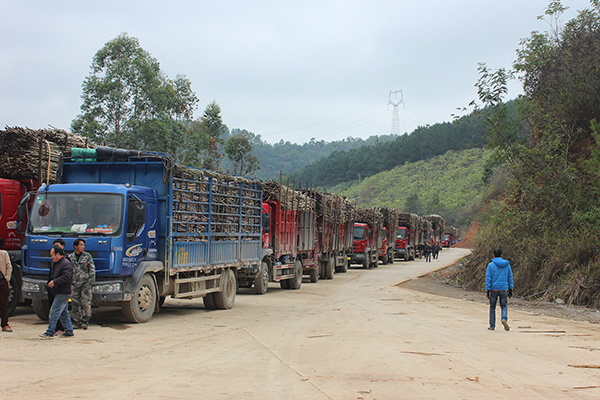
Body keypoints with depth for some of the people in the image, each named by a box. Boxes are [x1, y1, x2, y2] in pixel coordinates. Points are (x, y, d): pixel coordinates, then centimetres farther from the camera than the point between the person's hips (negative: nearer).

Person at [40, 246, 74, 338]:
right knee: (63, 312, 14)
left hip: (63, 293, -11)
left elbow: (66, 276, -26)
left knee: (54, 312, -11)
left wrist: (54, 282, -24)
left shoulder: (66, 264, -15)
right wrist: (52, 282, 14)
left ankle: (50, 332, -9)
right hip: (59, 293, 11)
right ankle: (69, 331, 19)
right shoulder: (58, 263, 18)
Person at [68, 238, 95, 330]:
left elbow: (92, 269, 1)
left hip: (85, 283, -3)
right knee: (75, 303, 4)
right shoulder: (70, 257, 8)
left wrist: (91, 280, -9)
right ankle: (77, 323, 11)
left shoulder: (87, 256, 2)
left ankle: (85, 321, 0)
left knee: (86, 302, -7)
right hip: (74, 283, 3)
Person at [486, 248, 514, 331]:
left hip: (493, 289, -1)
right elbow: (510, 277, 9)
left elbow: (488, 278, -7)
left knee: (492, 308, 10)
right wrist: (510, 289, 15)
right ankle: (504, 318, -17)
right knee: (504, 306, 10)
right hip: (504, 289, 1)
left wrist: (487, 290, -5)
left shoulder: (491, 265, -4)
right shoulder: (507, 265, 5)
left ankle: (492, 325, 11)